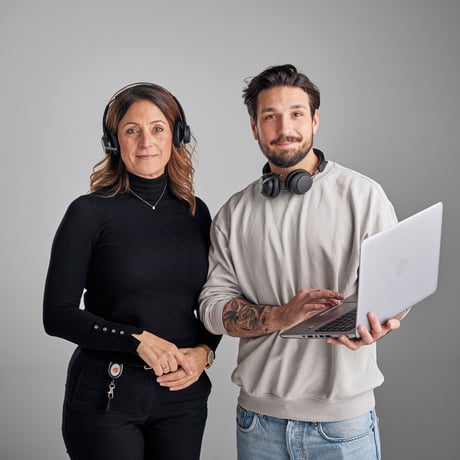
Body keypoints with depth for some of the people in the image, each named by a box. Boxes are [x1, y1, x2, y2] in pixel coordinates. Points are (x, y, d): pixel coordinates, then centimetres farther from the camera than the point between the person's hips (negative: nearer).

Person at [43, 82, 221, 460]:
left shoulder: (196, 213, 5)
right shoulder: (89, 212, -7)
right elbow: (58, 314, -9)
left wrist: (205, 352, -5)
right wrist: (139, 340, -18)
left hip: (183, 392, 4)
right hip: (106, 397, -3)